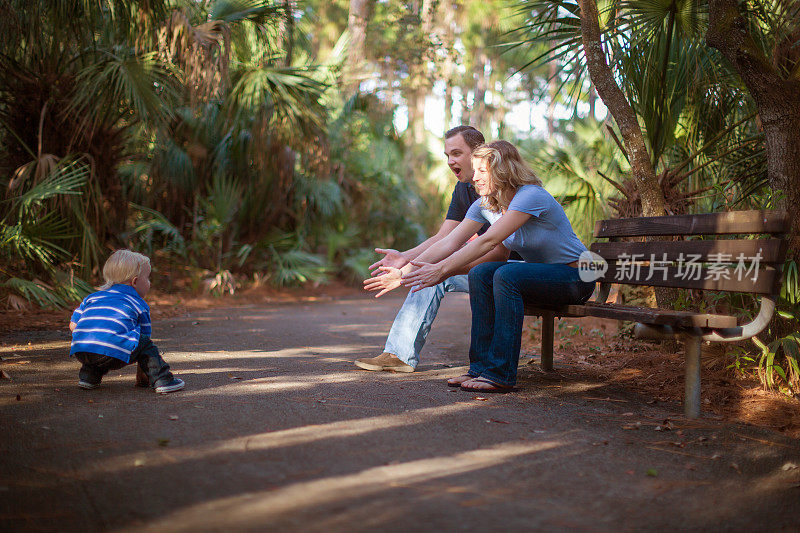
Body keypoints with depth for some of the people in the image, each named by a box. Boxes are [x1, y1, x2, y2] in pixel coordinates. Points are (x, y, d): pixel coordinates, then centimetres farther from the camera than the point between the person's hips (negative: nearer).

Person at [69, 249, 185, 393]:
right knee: (145, 344, 14)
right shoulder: (140, 305, 19)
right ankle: (161, 380, 5)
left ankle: (88, 376, 28)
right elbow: (144, 335, 22)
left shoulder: (92, 297, 30)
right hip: (114, 352, -5)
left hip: (80, 352, 6)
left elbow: (73, 326, 26)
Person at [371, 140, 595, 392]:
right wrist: (407, 270, -16)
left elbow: (489, 241, -31)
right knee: (480, 274, -17)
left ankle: (500, 375, -27)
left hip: (576, 276, -7)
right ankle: (481, 367, -13)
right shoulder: (484, 205, 0)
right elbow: (450, 242, -6)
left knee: (506, 275, -32)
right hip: (540, 272, 7)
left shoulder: (530, 196, -24)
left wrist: (441, 270, -34)